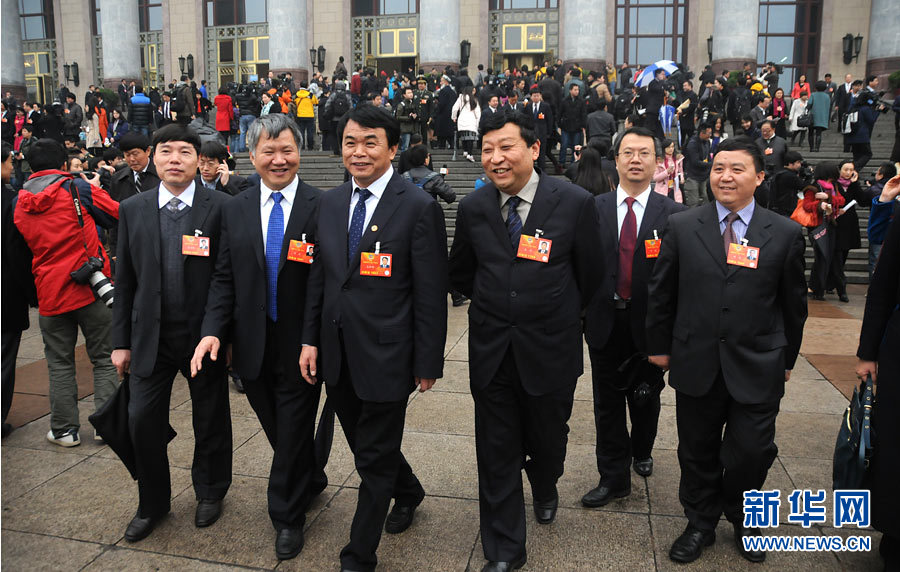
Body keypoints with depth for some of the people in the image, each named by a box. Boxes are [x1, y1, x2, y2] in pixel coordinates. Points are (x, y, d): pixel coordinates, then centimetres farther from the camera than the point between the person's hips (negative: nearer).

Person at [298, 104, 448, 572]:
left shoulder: (419, 207, -12)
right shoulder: (330, 202, 6)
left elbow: (431, 295, -12)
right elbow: (319, 276, 11)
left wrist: (428, 362, -11)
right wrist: (310, 338, 7)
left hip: (385, 355, -6)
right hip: (337, 354, 6)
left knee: (375, 459, 7)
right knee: (365, 445, 22)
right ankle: (408, 493, 51)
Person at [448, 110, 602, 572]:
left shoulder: (575, 203, -11)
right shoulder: (472, 208, -3)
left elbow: (590, 276, 0)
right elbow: (461, 274, 12)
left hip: (550, 350, -1)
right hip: (491, 350, 2)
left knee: (547, 439, 18)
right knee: (496, 453, 8)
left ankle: (545, 489, 54)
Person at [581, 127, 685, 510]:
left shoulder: (673, 214, -4)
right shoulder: (593, 209, -1)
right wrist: (581, 314, -4)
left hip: (649, 324, 0)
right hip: (605, 322, 0)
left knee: (646, 398, 18)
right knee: (608, 403, 7)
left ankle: (642, 452, 45)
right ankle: (614, 478, 20)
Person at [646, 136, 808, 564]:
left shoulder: (785, 234, -1)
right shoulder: (681, 227, -1)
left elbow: (793, 304, 5)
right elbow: (662, 293, 4)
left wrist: (787, 358, 8)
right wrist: (660, 345, 5)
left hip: (757, 368, 0)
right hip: (696, 364, 1)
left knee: (752, 453, 6)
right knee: (698, 452, 13)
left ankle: (741, 519, 36)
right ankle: (700, 524, 35)